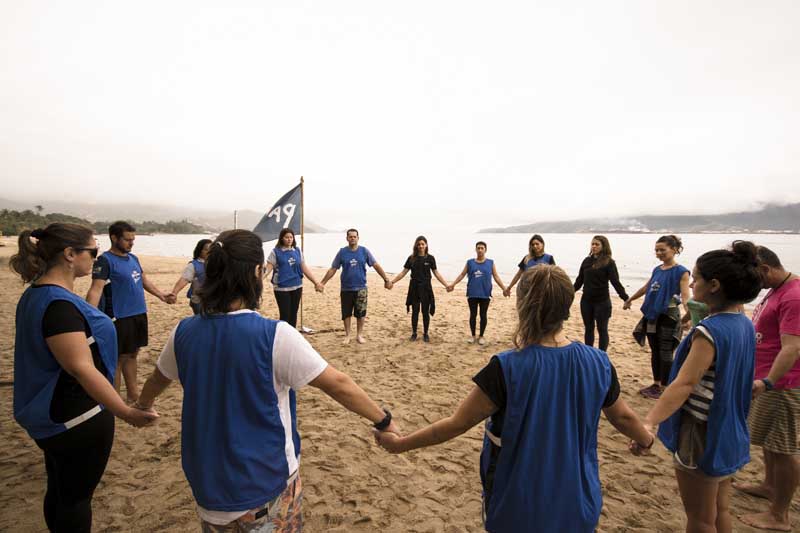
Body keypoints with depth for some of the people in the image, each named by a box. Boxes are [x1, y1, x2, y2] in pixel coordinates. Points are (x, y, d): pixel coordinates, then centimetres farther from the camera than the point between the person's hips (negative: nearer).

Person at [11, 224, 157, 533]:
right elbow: (81, 368, -31)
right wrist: (125, 413, -30)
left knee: (59, 491, 24)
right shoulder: (58, 304, -27)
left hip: (54, 414, 9)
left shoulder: (37, 293, 5)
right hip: (76, 418, -9)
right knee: (76, 496, 9)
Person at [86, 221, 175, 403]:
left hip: (139, 314, 8)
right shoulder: (105, 261, -14)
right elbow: (96, 289, -25)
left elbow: (144, 280, 24)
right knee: (118, 358, 1)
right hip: (119, 318, -7)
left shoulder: (133, 258, 10)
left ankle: (133, 394, 29)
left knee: (132, 354, 17)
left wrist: (161, 295, 27)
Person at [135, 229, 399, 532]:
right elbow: (336, 384, -21)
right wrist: (384, 421, -8)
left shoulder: (185, 333, -8)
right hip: (266, 488, -4)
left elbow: (157, 380, 12)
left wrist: (143, 406, 34)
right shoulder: (274, 336, -26)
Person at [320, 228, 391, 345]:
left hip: (361, 288, 0)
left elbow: (376, 266, -2)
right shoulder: (342, 252, -1)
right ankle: (347, 335, 22)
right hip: (346, 288, 0)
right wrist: (322, 283, -2)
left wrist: (386, 279, -6)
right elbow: (332, 269, 2)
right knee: (346, 313, 7)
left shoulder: (364, 251, -1)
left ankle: (359, 335, 20)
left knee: (360, 313, 5)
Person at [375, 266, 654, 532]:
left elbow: (457, 423, -19)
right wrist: (646, 439, 27)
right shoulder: (598, 363, -14)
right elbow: (622, 416, 4)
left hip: (518, 509, -3)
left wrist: (400, 443, -6)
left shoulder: (507, 369, -27)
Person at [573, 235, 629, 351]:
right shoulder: (587, 261, 6)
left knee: (602, 329, 5)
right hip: (586, 301, 4)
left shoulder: (609, 262, -8)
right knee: (588, 328, 13)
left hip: (602, 302, -4)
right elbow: (579, 280, 12)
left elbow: (615, 282, -13)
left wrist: (625, 298, -22)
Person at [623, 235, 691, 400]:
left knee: (665, 353, -1)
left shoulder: (681, 271, -10)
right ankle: (656, 384, 24)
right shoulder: (657, 270, 10)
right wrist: (629, 300, 34)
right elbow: (646, 288, 24)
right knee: (655, 352, 13)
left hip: (668, 316, -7)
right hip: (652, 315, 7)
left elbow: (685, 296, -21)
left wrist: (688, 312, -39)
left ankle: (664, 388, 9)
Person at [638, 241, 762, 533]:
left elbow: (684, 383, -34)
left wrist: (648, 423, -39)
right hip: (730, 432, 9)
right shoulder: (745, 325, 1)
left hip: (702, 433, -8)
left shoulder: (709, 331, -25)